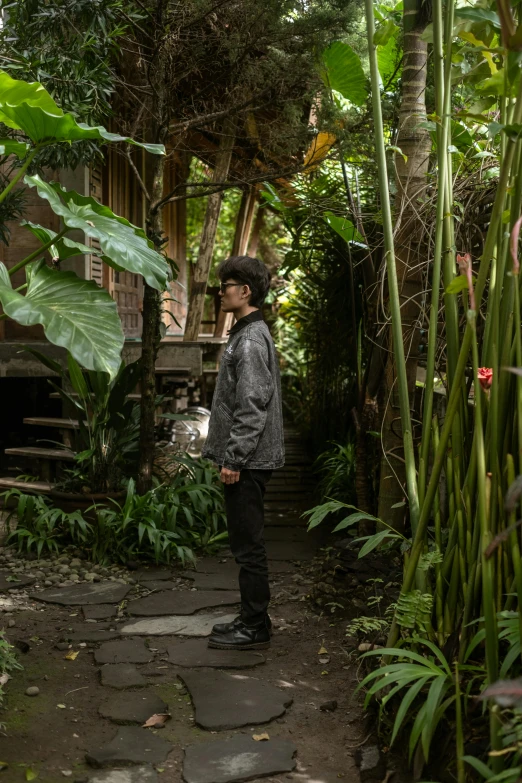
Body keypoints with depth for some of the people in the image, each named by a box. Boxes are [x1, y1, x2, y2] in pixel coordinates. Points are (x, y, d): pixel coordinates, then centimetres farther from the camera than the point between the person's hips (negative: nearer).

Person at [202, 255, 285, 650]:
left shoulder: (251, 340, -16)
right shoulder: (247, 334, 17)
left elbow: (252, 406, -22)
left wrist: (233, 458, -21)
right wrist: (227, 453, 22)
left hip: (248, 460, -11)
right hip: (248, 459, 11)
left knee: (249, 545, -3)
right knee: (247, 543, 16)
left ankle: (255, 628, 5)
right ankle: (253, 618, 25)